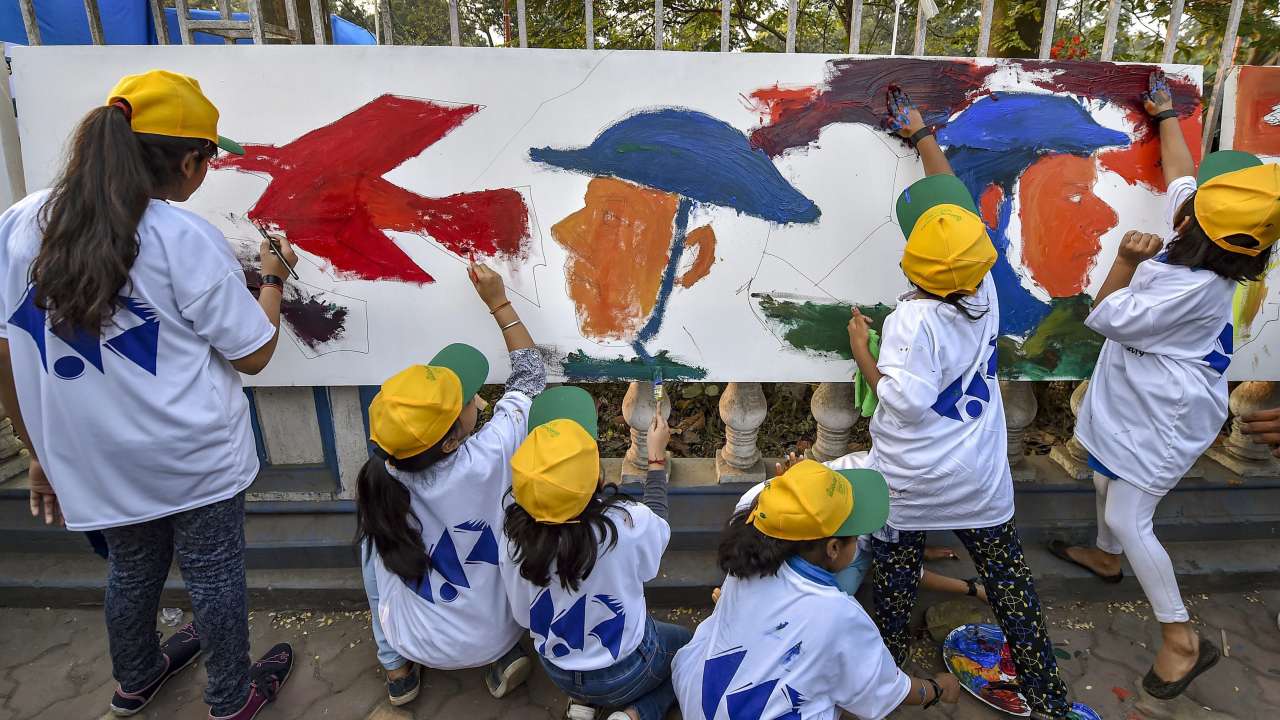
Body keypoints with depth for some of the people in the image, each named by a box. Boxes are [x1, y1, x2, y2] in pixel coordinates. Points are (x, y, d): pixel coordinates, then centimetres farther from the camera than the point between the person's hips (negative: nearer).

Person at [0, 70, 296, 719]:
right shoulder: (184, 238, -19)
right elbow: (253, 354, -11)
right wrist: (272, 279, 4)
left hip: (94, 466, 5)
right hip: (195, 463, -5)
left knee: (131, 568, 27)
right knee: (214, 575, 15)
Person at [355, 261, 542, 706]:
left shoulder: (381, 481, -21)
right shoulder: (489, 458, -28)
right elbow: (530, 377, -11)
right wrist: (498, 302, -5)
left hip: (419, 642, 1)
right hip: (490, 637, 0)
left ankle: (397, 669, 28)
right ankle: (504, 656, 16)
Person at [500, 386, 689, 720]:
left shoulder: (514, 541, -25)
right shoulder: (626, 522, -33)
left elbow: (524, 615, -7)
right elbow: (657, 521, -7)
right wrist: (657, 458, 5)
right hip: (624, 671, -4)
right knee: (688, 642, 25)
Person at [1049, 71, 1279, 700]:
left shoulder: (1192, 288, -33)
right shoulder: (1203, 241, -7)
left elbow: (1106, 318, -23)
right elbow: (1179, 171, 11)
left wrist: (1125, 261, -23)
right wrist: (1164, 115, 23)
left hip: (1161, 413, -9)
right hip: (1138, 396, 10)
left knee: (1128, 517, -4)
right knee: (1107, 479, 26)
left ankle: (1182, 638, 11)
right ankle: (1106, 556, 50)